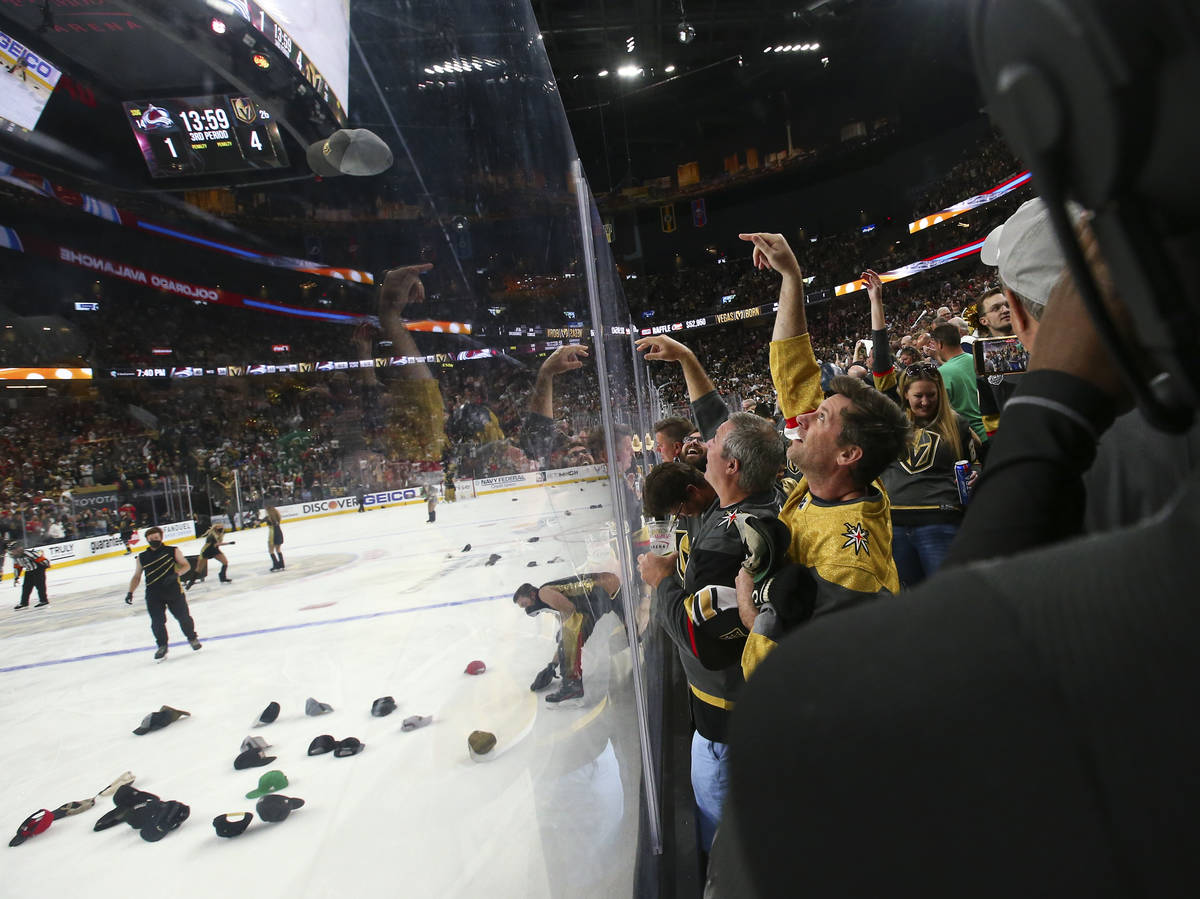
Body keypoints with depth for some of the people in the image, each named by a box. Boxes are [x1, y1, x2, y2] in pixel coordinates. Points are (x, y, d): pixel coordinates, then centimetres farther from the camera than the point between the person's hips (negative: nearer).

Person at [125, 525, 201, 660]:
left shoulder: (173, 551, 5)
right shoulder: (142, 557, 11)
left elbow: (186, 565, 3)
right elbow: (137, 576, 17)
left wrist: (176, 574, -15)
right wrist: (130, 592, 6)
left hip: (174, 591, -1)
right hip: (153, 595, 1)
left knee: (183, 617, 2)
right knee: (157, 622, -5)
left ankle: (192, 638, 26)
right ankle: (162, 645, 15)